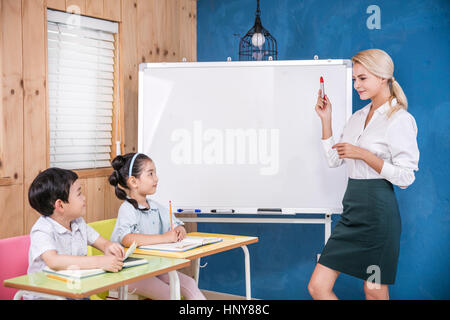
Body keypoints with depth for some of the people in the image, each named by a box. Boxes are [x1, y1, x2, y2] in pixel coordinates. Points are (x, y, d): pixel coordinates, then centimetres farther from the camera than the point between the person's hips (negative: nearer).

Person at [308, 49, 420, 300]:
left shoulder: (400, 119, -9)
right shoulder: (358, 117, 15)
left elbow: (406, 177, -14)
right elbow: (334, 159, 19)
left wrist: (363, 154, -18)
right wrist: (326, 119, 12)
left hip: (378, 211, -7)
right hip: (352, 211, 7)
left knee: (375, 292, 5)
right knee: (318, 286, 2)